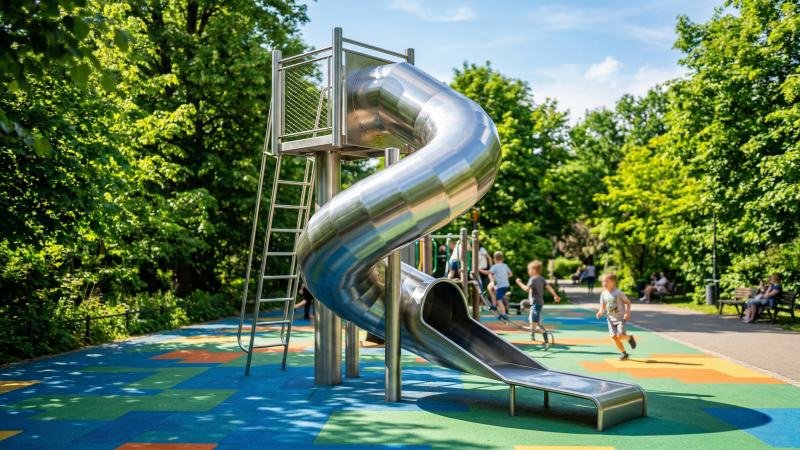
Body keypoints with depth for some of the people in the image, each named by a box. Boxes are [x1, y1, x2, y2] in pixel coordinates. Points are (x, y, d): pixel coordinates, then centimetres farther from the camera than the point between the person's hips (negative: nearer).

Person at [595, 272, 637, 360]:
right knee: (614, 336, -2)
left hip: (621, 317, -5)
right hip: (611, 318, 5)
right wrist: (600, 312, -13)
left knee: (620, 336, -16)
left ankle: (629, 338, 18)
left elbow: (628, 302, -7)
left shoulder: (618, 292, -14)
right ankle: (624, 353, 15)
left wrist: (627, 313, -17)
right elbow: (603, 306, 8)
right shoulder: (603, 294, 0)